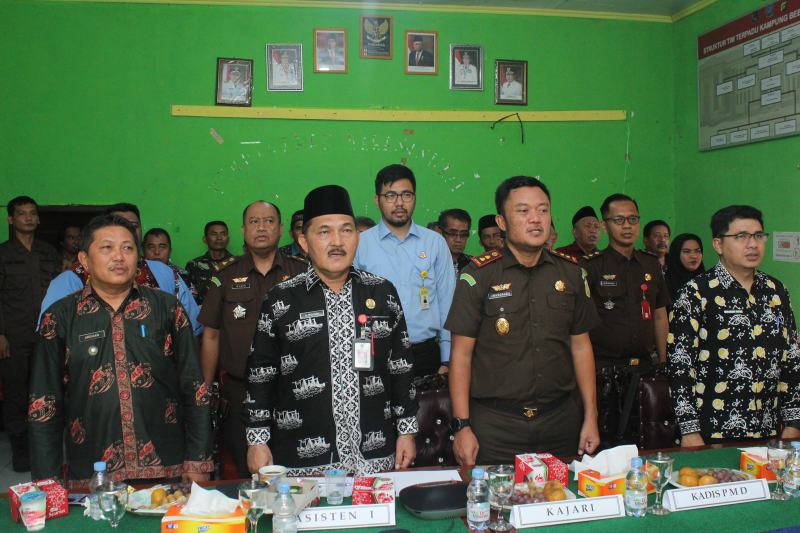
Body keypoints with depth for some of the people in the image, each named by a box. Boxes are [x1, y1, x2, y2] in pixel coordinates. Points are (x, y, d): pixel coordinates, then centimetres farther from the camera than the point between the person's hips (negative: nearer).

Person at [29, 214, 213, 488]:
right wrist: (47, 481, 1)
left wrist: (198, 461, -1)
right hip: (91, 478, 0)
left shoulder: (167, 308, 2)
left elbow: (194, 388, 3)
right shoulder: (59, 317, 3)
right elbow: (43, 404, 4)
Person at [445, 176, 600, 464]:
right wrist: (462, 426, -10)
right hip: (495, 424, -3)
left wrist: (590, 418, 7)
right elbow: (461, 354, -6)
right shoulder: (478, 275, -6)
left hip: (561, 419, 4)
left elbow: (581, 346, 10)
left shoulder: (570, 271, 6)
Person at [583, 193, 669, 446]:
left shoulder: (651, 265, 11)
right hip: (605, 370, -4)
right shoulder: (591, 266, -5)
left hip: (644, 367, 5)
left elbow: (659, 315, 16)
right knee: (604, 443, 1)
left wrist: (663, 361, 13)